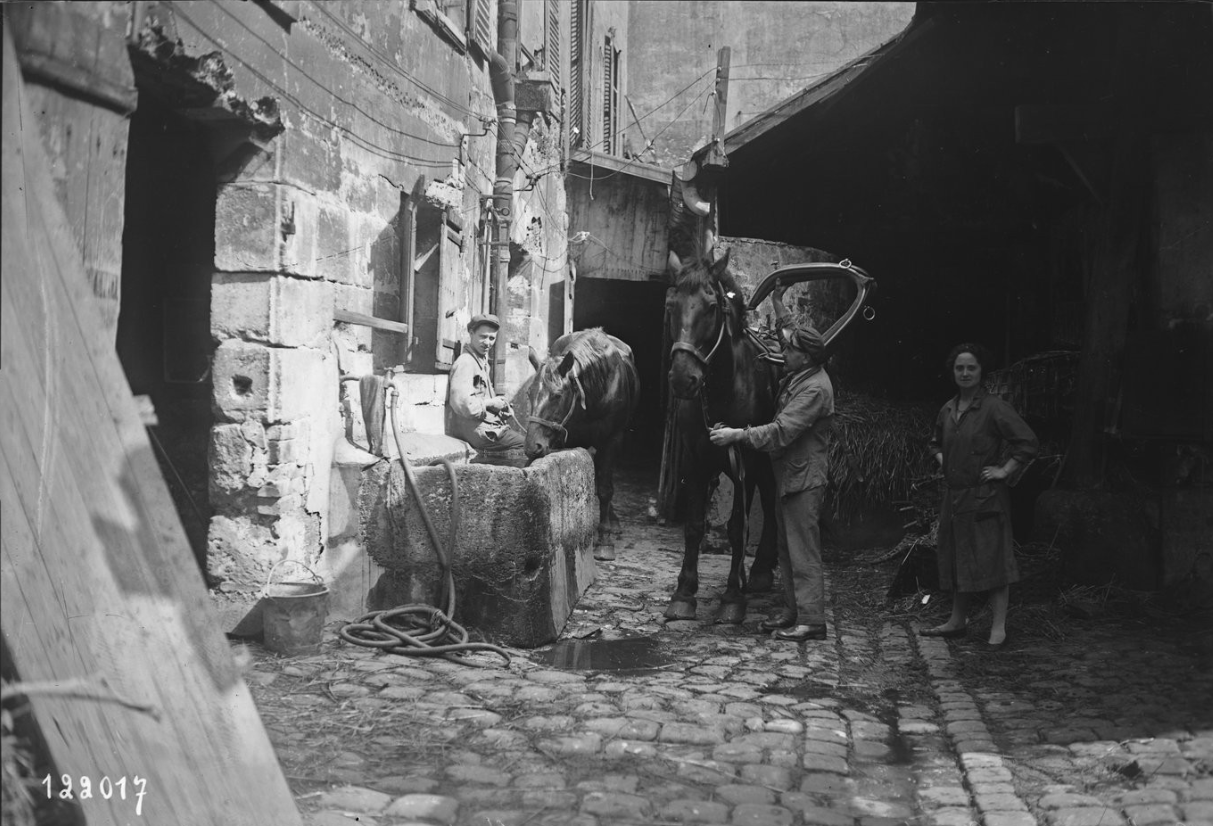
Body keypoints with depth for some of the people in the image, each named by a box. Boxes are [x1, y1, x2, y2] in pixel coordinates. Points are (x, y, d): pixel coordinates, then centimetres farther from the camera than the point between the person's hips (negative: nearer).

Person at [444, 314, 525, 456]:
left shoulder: (483, 361, 18)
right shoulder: (465, 363, -15)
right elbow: (461, 404, -26)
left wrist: (500, 403, 9)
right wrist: (491, 403, -14)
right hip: (478, 432, -10)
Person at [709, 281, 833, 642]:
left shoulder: (814, 388, -21)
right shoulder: (799, 373, 8)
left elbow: (781, 432, -27)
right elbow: (791, 331, 28)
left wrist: (736, 435, -25)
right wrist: (777, 302, 23)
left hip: (804, 478, -10)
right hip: (790, 475, 10)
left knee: (803, 550, -6)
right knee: (787, 547, 15)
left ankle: (812, 620, -1)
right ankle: (792, 610, 23)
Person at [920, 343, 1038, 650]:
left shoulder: (994, 408, -11)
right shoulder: (947, 411, 10)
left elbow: (1028, 443, -16)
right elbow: (936, 443, 29)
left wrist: (1004, 471, -14)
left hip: (986, 497, -7)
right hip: (954, 495, 7)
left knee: (992, 560, -4)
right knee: (957, 560, 14)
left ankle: (998, 628, 2)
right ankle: (958, 621, 25)